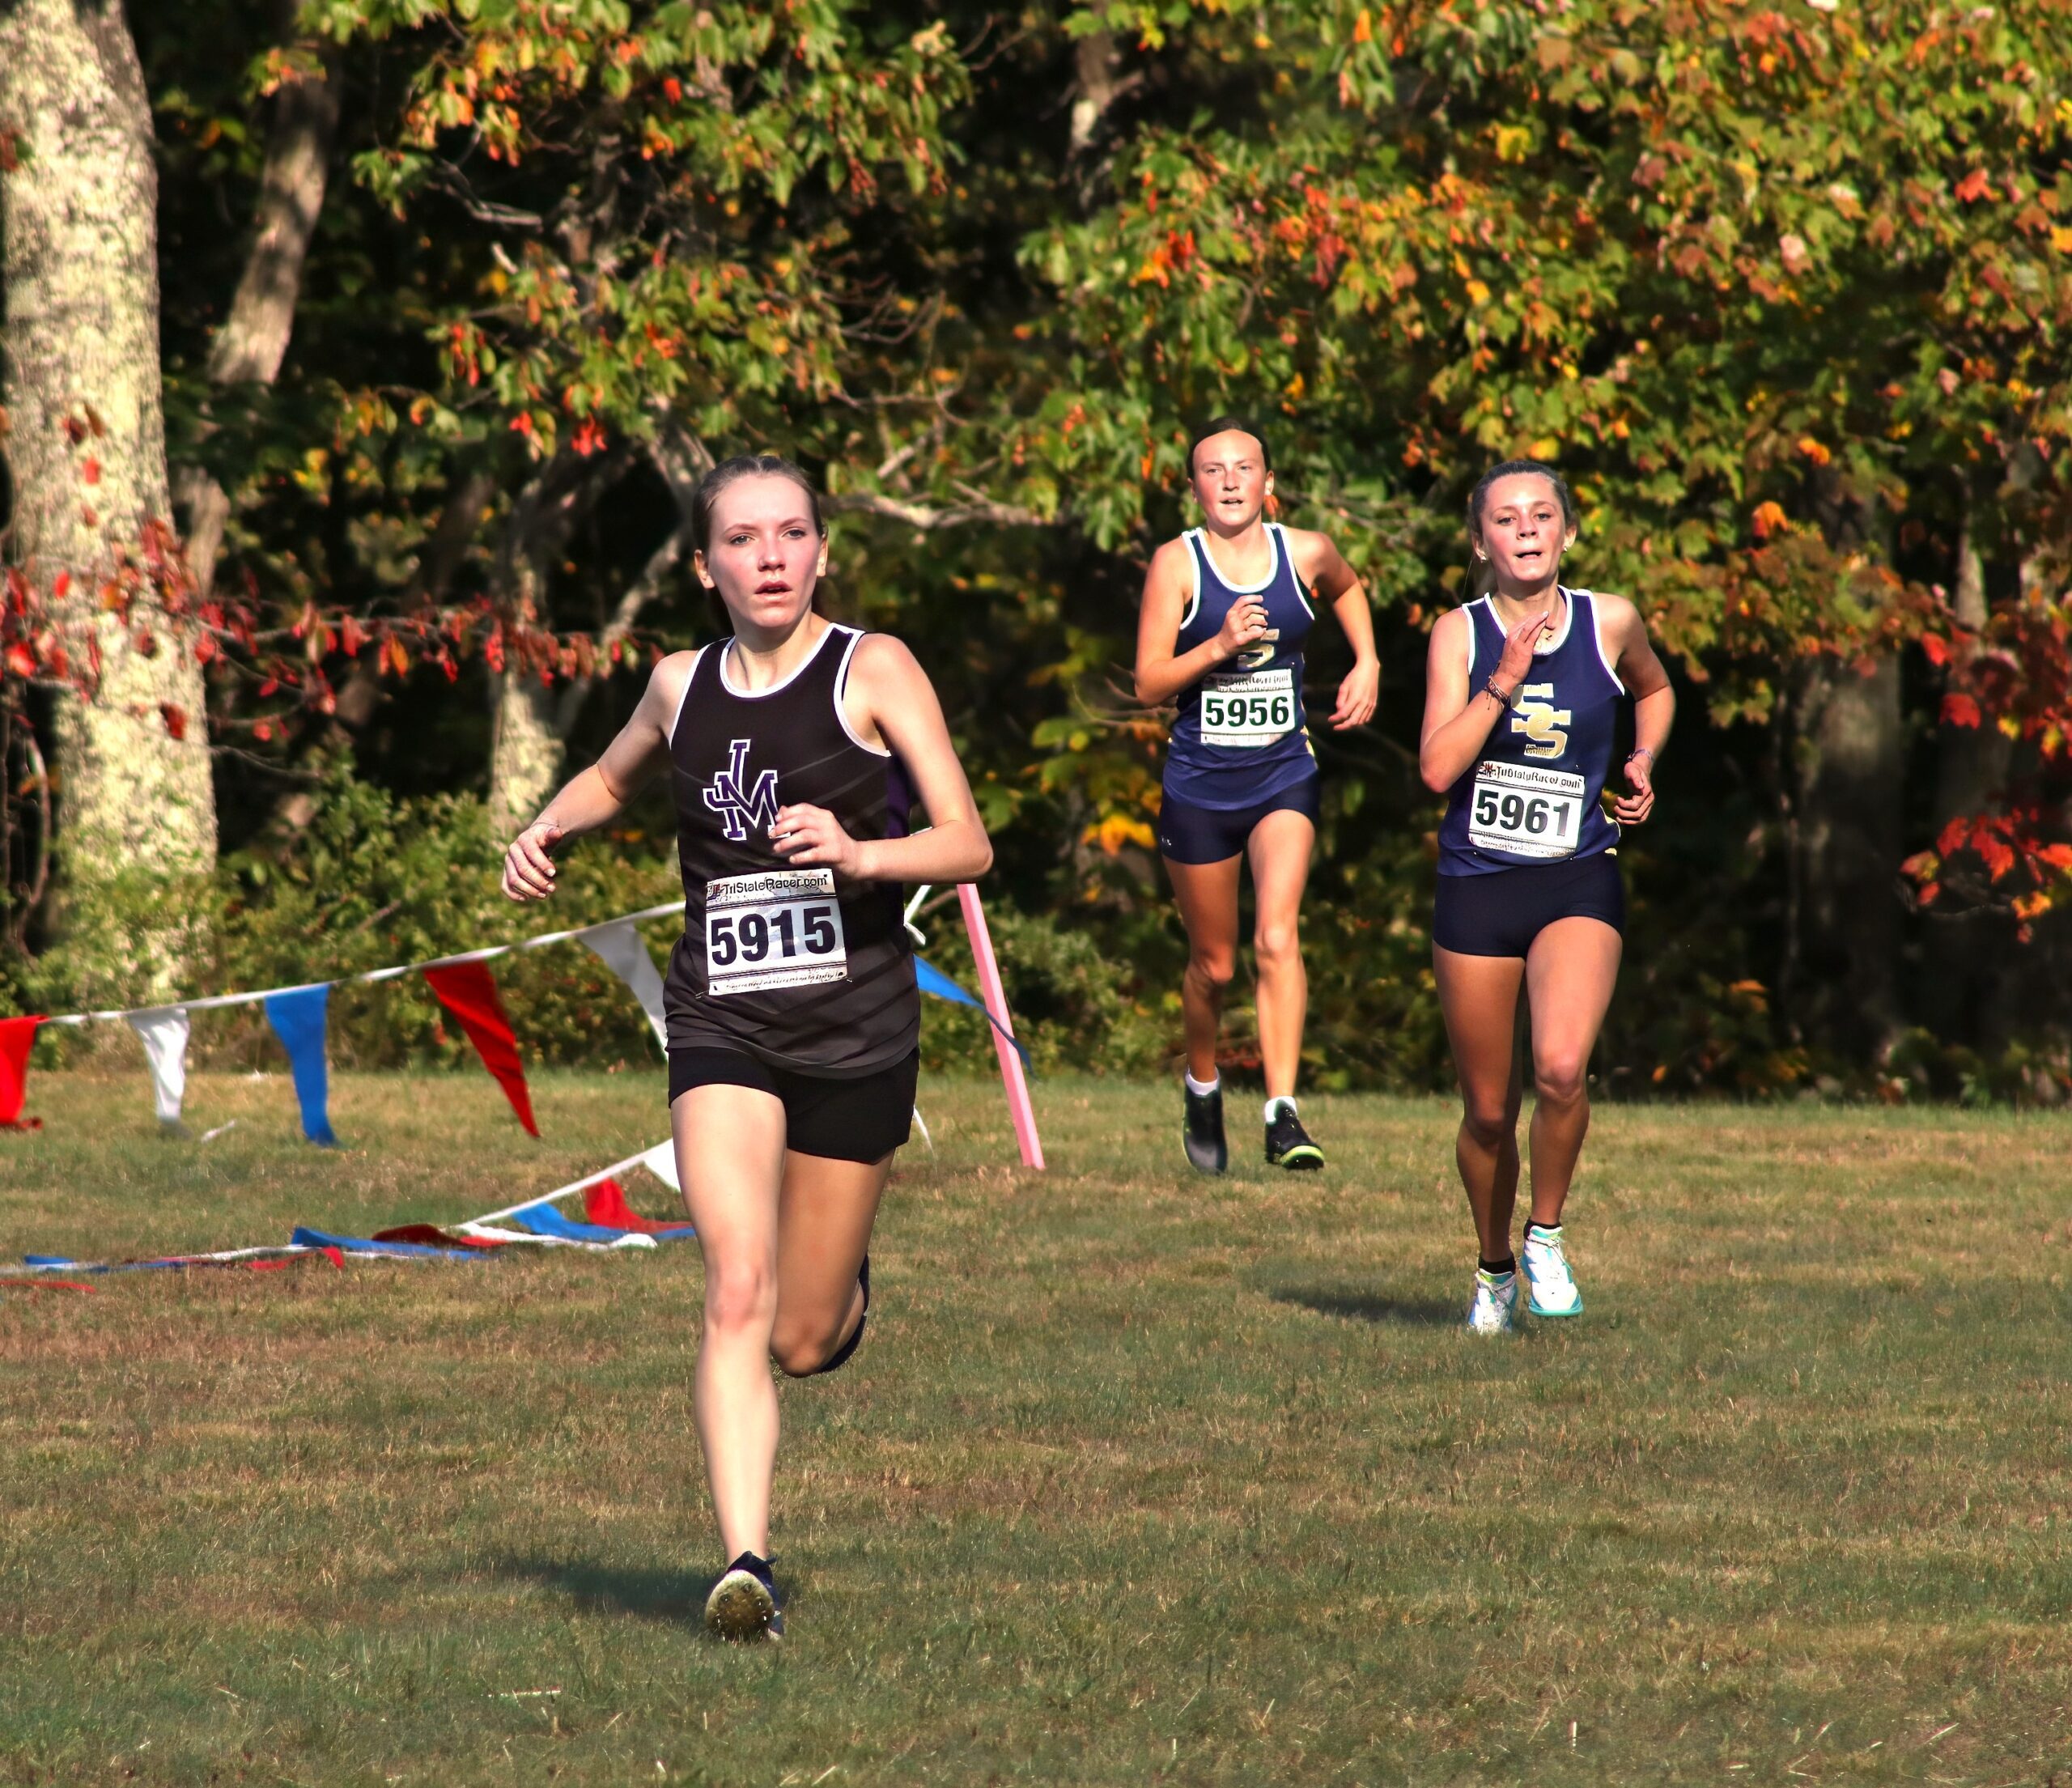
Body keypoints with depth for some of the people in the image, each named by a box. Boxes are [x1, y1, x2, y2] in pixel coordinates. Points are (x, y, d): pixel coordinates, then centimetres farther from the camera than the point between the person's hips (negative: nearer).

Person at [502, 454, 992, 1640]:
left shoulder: (874, 671, -3)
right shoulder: (682, 686, 8)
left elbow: (969, 845, -9)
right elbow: (614, 780, 30)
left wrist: (861, 853, -27)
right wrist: (548, 831, 9)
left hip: (857, 1022, -1)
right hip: (722, 1022, 2)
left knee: (805, 1342, 8)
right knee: (738, 1293, -19)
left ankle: (849, 1283, 44)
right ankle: (747, 1563, -22)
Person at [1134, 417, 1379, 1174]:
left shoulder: (1305, 553, 0)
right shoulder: (1176, 563, -7)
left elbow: (1346, 588, 25)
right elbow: (1149, 684, -10)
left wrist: (1366, 664, 11)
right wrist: (1219, 645, -25)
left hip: (1283, 777, 0)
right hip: (1200, 784, 0)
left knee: (1277, 939, -19)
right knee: (1213, 963, 11)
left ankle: (1283, 1116, -24)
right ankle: (1203, 1088, 39)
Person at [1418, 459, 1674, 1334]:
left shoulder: (1610, 622, 1)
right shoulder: (1459, 633, -2)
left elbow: (1654, 689, 25)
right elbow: (1438, 767, -14)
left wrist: (1642, 763, 8)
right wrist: (1505, 679, -20)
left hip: (1578, 884, 0)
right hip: (1476, 890, 0)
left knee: (1561, 1067, -24)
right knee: (1489, 1109, 8)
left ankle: (1547, 1236, -1)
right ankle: (1494, 1270, 31)